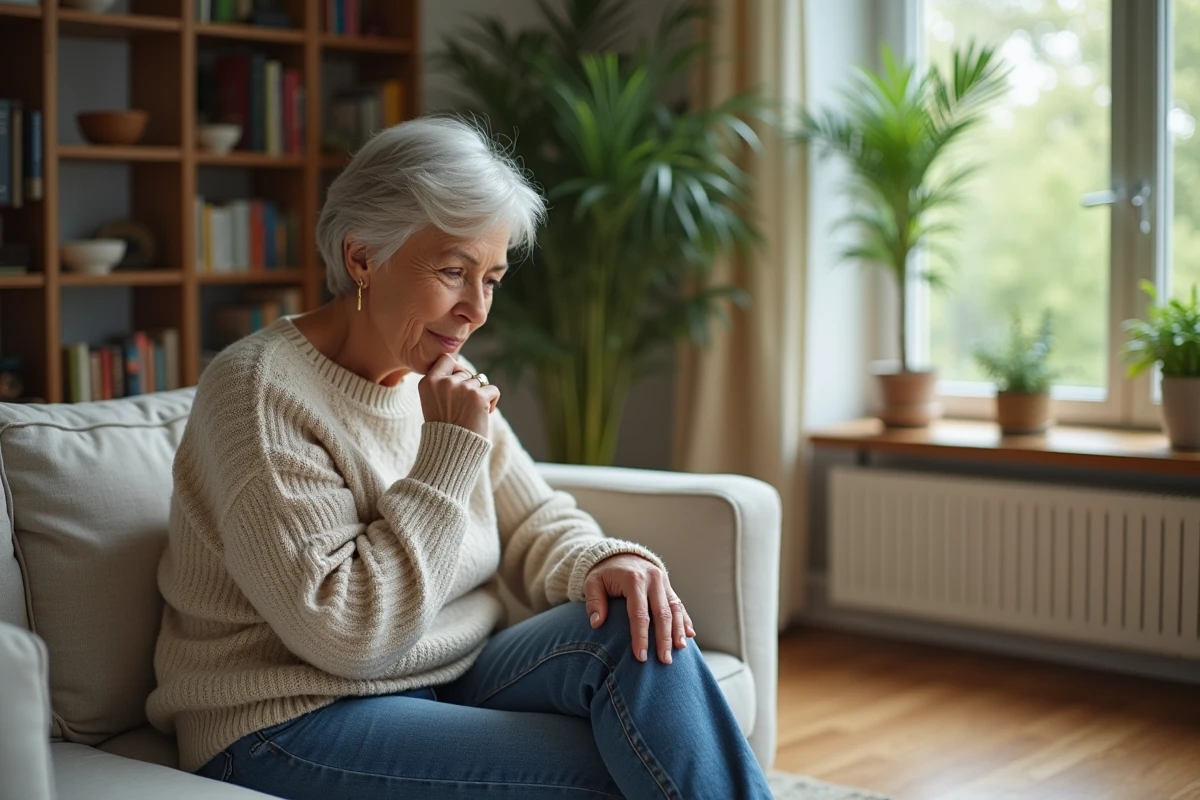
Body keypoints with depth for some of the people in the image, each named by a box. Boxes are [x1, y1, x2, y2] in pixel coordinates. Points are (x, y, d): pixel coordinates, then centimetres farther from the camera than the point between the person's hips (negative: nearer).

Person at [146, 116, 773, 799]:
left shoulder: (444, 379, 5)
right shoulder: (261, 390, -18)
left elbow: (535, 522, 8)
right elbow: (344, 633, -23)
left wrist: (604, 563, -16)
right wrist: (450, 450, -22)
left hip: (450, 683, 7)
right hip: (296, 721, -7)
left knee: (636, 626, -18)